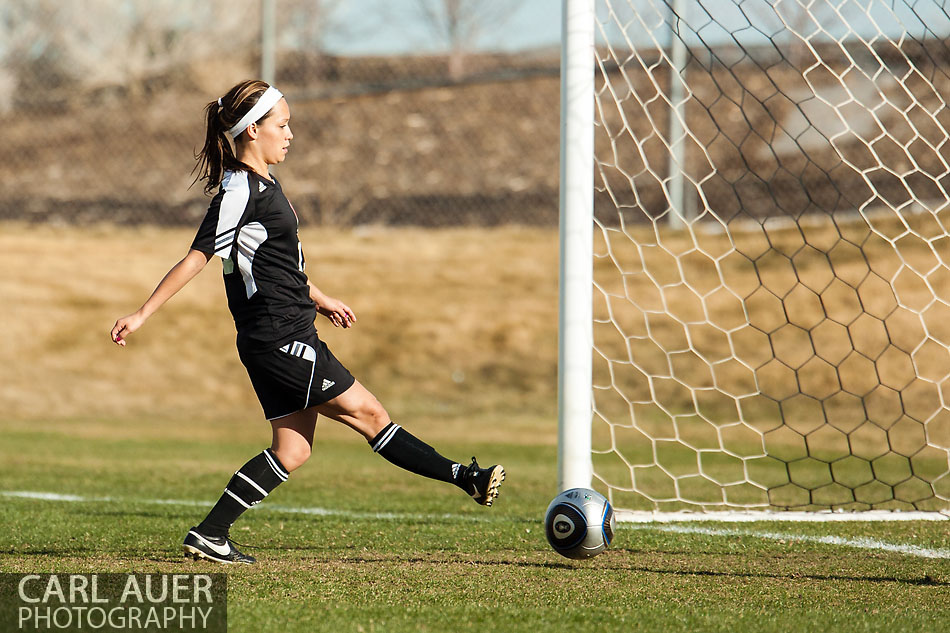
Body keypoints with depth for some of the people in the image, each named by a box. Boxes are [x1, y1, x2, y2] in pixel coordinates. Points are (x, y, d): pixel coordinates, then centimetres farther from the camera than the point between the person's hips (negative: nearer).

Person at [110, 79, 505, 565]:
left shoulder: (262, 184, 15)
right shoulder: (239, 192, -16)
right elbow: (197, 257, -17)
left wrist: (317, 298, 36)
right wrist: (142, 315, -17)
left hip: (289, 337, 10)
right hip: (278, 340, -10)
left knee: (292, 452, 7)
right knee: (367, 412, -4)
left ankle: (209, 534, 8)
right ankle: (466, 479, 1)